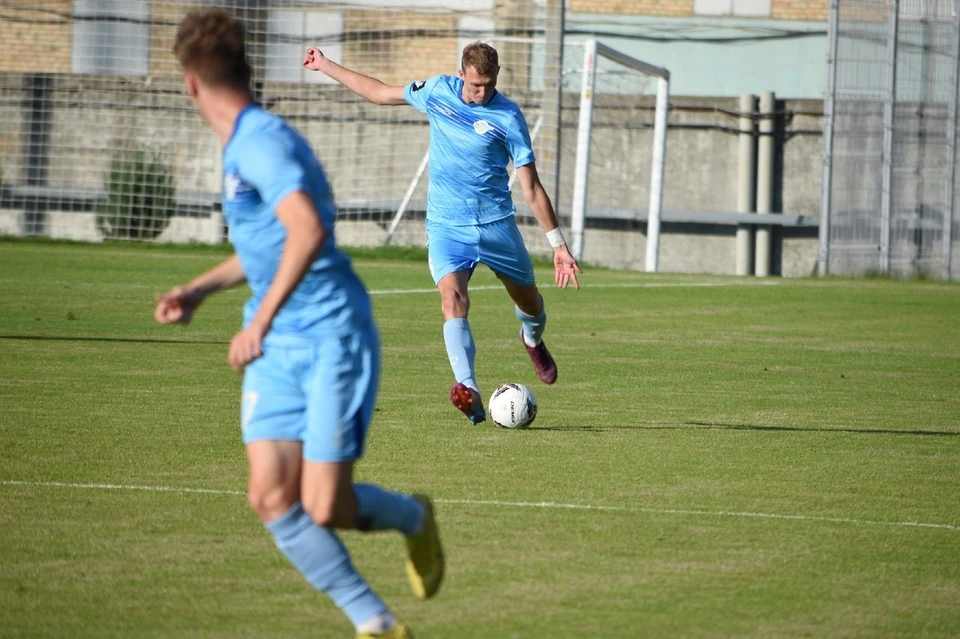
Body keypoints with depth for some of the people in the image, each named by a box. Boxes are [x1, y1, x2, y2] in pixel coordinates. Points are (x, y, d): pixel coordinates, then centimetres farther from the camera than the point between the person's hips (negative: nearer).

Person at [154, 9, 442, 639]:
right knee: (272, 497, -6)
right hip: (276, 350, 9)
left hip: (333, 341, -9)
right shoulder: (244, 146, 15)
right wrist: (198, 290, 28)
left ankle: (412, 517, 24)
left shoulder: (262, 142, -16)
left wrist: (259, 322, -33)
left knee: (324, 508, -9)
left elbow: (309, 230, -32)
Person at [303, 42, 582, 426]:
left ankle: (533, 340, 53)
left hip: (496, 224, -1)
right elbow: (380, 93, 16)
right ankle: (470, 394, -36)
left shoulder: (508, 118, -9)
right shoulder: (438, 91, -1)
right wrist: (325, 66, 21)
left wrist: (558, 245, -10)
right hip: (446, 225, 1)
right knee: (453, 300, -23)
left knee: (529, 302, 14)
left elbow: (532, 189, -7)